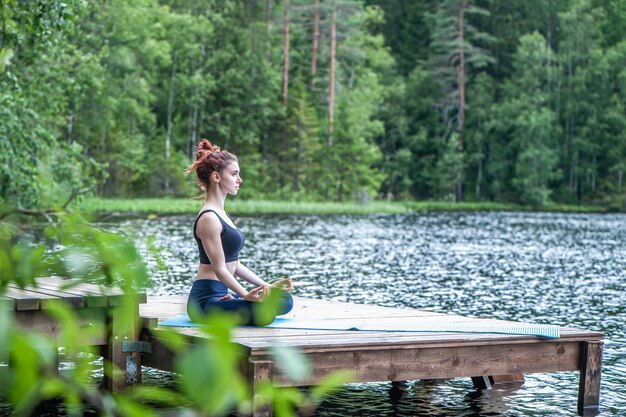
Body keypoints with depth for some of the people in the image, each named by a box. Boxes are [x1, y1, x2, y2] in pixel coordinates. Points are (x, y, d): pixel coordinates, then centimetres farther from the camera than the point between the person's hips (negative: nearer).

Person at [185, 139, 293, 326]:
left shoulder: (219, 213, 15)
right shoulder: (208, 218, -16)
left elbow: (234, 264, 17)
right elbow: (220, 269, -20)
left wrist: (267, 286, 12)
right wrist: (246, 295, -30)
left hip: (220, 294, 10)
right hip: (206, 300, -10)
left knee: (284, 300, 11)